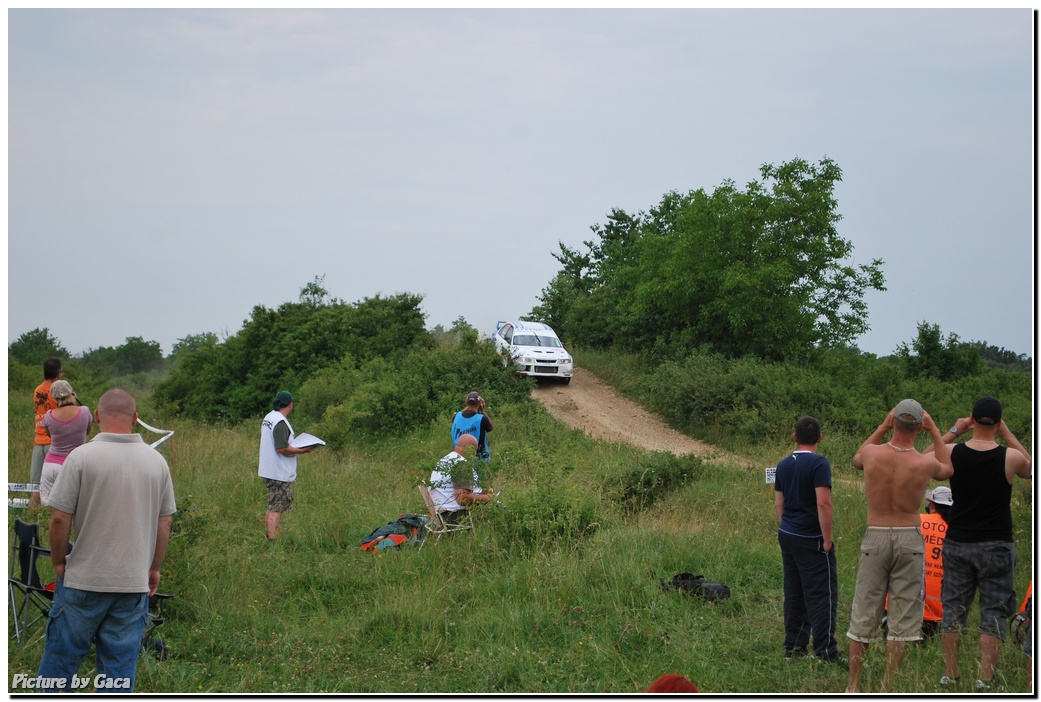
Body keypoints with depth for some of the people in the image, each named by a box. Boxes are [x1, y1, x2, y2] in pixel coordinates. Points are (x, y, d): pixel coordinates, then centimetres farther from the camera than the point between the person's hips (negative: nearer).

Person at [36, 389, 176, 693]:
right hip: (135, 583, 3)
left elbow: (60, 519, -11)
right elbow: (164, 522, 7)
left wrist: (58, 561, 5)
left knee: (61, 657, 9)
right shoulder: (156, 461, 1)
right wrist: (154, 568, 19)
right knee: (121, 664, 7)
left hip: (84, 580, -3)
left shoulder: (82, 456, -11)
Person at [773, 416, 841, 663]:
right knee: (822, 595, -5)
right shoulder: (818, 464, -13)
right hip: (811, 539, -7)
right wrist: (827, 539, -15)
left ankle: (794, 648, 16)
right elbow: (823, 503, -20)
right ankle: (826, 653, -7)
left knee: (794, 594, 13)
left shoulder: (783, 466, 9)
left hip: (787, 536, 7)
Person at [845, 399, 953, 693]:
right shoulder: (925, 463, -10)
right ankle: (888, 686, 7)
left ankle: (853, 685, 13)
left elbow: (856, 459, 19)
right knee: (902, 616, 7)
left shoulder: (872, 453, -9)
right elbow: (948, 470, 16)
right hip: (910, 539, -1)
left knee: (864, 613, 9)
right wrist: (934, 430, 16)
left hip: (875, 537, 1)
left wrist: (883, 427, 16)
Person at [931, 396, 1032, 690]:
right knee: (993, 612, 3)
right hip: (996, 545, -2)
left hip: (957, 543, 2)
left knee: (953, 609, 10)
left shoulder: (951, 454, -6)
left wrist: (953, 432, 12)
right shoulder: (1010, 457, -11)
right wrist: (1008, 436, 11)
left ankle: (949, 676, 12)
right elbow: (1031, 470, 13)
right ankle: (985, 679, -1)